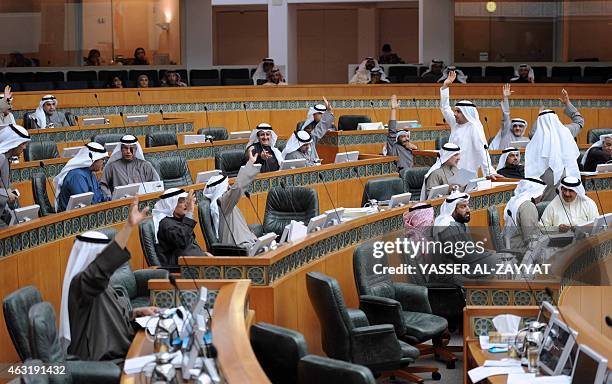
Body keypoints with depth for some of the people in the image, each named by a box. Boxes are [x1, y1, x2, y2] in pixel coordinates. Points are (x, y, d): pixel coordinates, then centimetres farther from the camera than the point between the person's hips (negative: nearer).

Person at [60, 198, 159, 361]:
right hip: (98, 361, -9)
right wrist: (129, 226, -46)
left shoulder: (96, 281, 12)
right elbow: (102, 265, -39)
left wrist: (137, 312, 7)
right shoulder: (80, 283, -19)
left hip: (113, 351, 9)